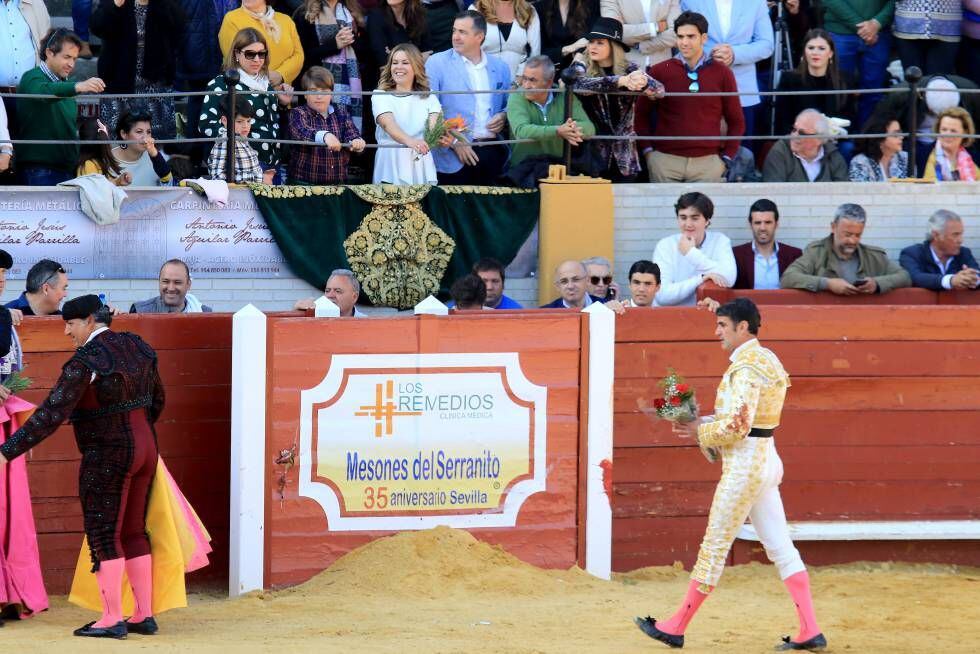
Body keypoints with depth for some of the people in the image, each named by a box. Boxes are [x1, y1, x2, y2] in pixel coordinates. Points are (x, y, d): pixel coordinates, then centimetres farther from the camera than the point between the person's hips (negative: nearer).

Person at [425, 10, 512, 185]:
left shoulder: (499, 67, 13)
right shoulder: (436, 63, 1)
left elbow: (509, 105, 24)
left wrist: (504, 117, 0)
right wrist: (454, 142, -13)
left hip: (494, 151, 3)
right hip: (453, 156, -3)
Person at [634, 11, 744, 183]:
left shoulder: (722, 73, 4)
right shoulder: (659, 72, 3)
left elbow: (736, 121, 9)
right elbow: (641, 114, 11)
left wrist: (726, 157, 3)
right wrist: (648, 150, 3)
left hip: (708, 161, 0)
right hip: (664, 160, 0)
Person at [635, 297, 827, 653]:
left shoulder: (746, 368, -17)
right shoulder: (766, 359, 14)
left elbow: (737, 426, -23)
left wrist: (700, 431, -7)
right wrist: (703, 424, 10)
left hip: (743, 465, -10)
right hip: (765, 460, 10)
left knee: (714, 547, -1)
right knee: (780, 548, 7)